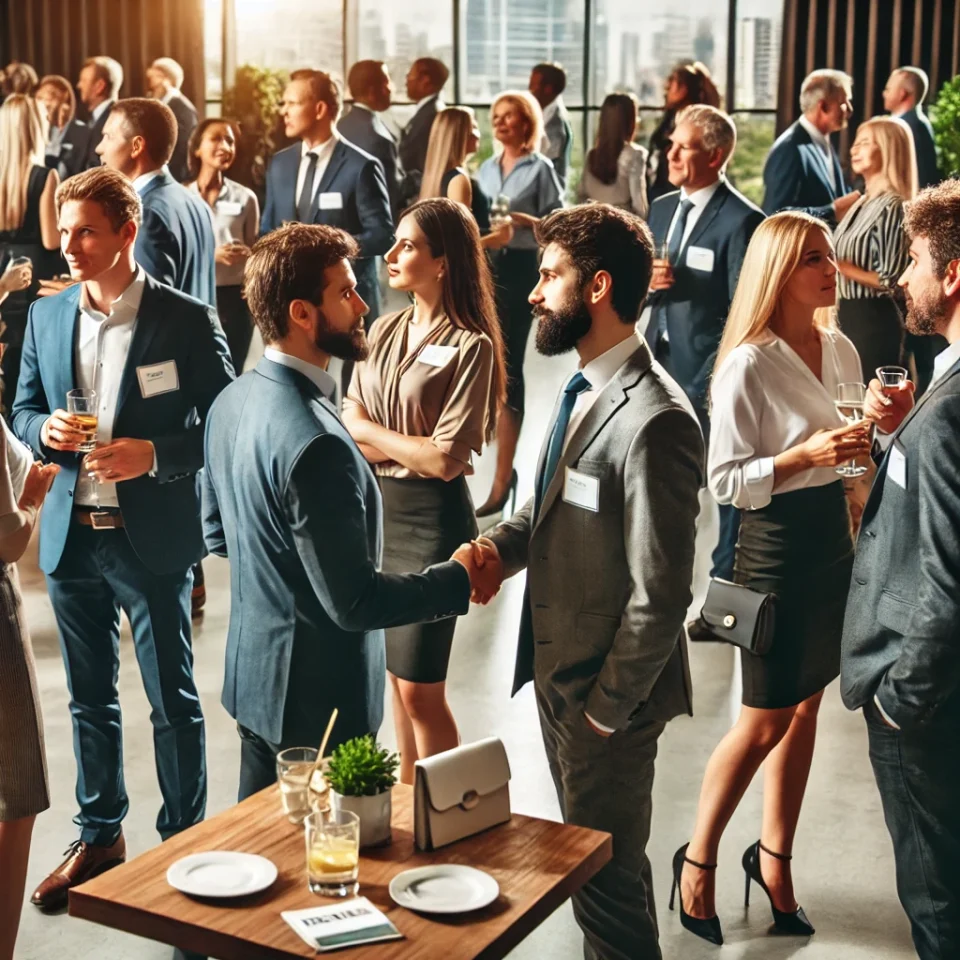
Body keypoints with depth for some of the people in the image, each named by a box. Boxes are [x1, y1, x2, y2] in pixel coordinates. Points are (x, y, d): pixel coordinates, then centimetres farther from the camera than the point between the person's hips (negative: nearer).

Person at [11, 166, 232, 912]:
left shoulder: (186, 320, -10)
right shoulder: (46, 317, 4)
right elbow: (22, 410, 12)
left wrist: (154, 454, -22)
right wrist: (46, 429, -11)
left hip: (153, 538, -4)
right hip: (71, 536, 5)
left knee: (173, 700, 8)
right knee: (90, 699, 17)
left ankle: (184, 837, 25)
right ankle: (99, 836, 33)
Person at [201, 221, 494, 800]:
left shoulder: (233, 402, 0)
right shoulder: (316, 444, -29)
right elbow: (354, 601, -26)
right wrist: (458, 579, -14)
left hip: (252, 674, 9)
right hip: (317, 697, -9)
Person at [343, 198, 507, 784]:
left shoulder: (470, 346, -13)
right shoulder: (386, 331, 7)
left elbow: (445, 460, -18)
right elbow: (350, 429, 4)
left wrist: (373, 432, -7)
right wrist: (409, 446, -13)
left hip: (431, 517, -6)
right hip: (377, 507, 7)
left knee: (420, 689, 0)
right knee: (395, 674, 16)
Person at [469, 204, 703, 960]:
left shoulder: (653, 421, -25)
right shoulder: (584, 389, 5)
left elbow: (659, 596, -23)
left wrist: (606, 709, -16)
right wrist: (502, 545, -6)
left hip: (603, 693, -9)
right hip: (557, 669, 9)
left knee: (606, 877, 7)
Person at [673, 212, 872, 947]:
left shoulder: (841, 349, 3)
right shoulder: (748, 366, -18)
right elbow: (726, 481, -17)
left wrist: (868, 438, -5)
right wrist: (804, 456, -27)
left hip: (833, 542, 7)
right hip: (776, 552, -7)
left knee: (805, 709, 14)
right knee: (766, 722, 4)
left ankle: (774, 860, 30)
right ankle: (698, 859, 23)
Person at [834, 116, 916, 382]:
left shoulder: (892, 206, -15)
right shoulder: (862, 203, 12)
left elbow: (889, 280, -18)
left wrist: (838, 265, -16)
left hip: (873, 321, -9)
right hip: (848, 315, 9)